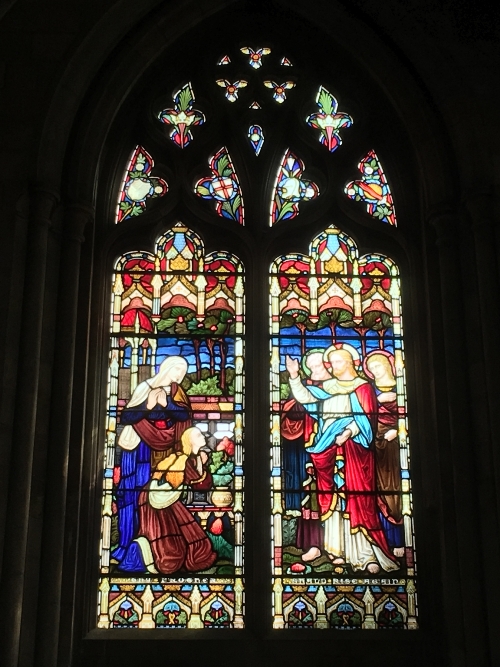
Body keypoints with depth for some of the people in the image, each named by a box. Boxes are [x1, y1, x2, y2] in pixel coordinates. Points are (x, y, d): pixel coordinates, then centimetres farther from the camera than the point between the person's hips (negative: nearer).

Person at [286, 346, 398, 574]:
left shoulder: (362, 388, 2)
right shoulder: (326, 388, 16)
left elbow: (366, 418, -8)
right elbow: (305, 397, 6)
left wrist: (349, 432, -22)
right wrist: (294, 376, -4)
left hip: (353, 451, -5)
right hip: (329, 450, 5)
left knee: (357, 500, -9)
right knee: (332, 500, 4)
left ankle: (367, 555, -8)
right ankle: (338, 551, 10)